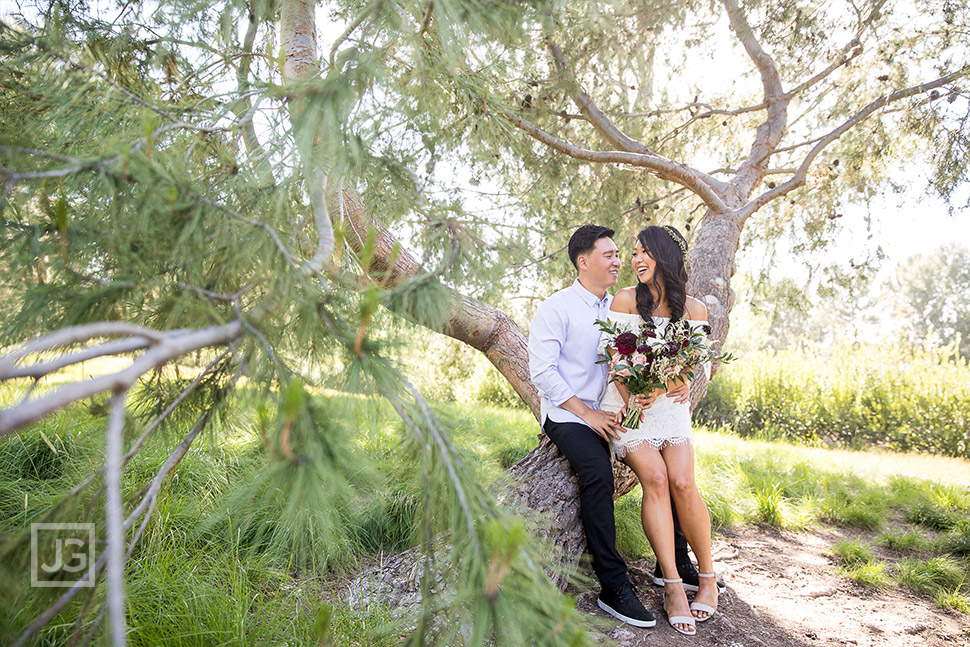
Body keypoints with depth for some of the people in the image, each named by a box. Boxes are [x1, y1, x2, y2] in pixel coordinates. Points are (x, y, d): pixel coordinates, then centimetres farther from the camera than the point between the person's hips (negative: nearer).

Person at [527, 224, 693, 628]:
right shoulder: (556, 308, -6)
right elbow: (542, 371, -13)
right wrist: (587, 414, -18)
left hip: (611, 415, 6)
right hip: (567, 417, -6)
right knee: (598, 473, -31)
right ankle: (613, 587, -22)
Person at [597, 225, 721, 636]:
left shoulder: (693, 309, 6)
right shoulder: (625, 300, 1)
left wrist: (660, 391, -16)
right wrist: (629, 400, -17)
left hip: (669, 403, 2)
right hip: (626, 402, -1)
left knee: (682, 482, -18)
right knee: (655, 477, -21)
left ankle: (708, 576, 3)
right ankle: (673, 586, -13)